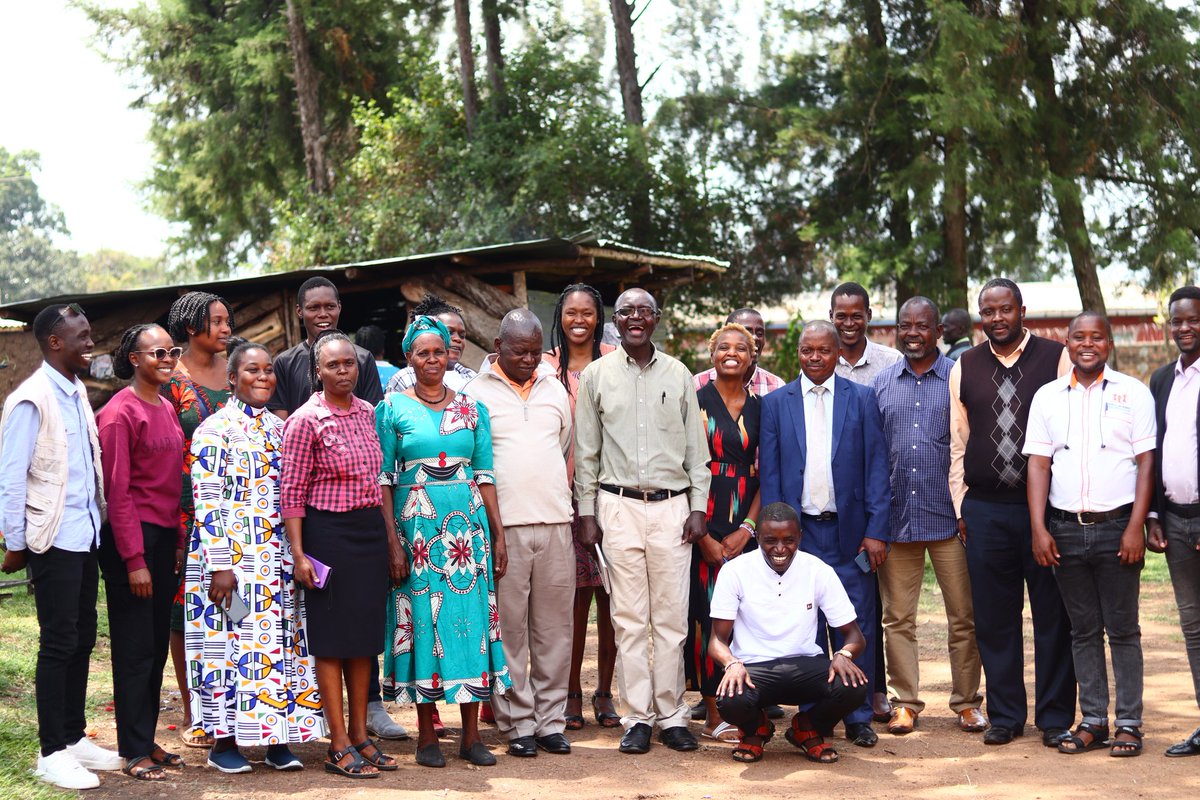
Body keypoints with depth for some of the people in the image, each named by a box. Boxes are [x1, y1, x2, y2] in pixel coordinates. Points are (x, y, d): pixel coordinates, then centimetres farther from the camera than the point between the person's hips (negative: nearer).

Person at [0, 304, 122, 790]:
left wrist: (99, 520, 8)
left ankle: (75, 738, 25)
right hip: (54, 538, -7)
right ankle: (51, 754, 9)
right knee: (59, 644, -1)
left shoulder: (77, 392, 10)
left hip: (85, 535, 7)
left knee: (82, 640, 13)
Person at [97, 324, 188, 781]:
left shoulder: (167, 409, 12)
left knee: (158, 645, 11)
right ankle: (134, 752, 7)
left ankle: (148, 741, 20)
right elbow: (117, 492, -14)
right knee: (135, 648, -1)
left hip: (166, 537, 8)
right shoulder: (120, 413, -12)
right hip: (132, 538, -8)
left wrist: (178, 545, 12)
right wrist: (134, 560, -17)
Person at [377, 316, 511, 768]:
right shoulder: (393, 408, 3)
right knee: (423, 618, -1)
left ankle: (471, 735, 7)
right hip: (416, 527, -2)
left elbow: (485, 475, 10)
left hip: (468, 525, 2)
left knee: (471, 616, 0)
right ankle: (427, 735, 9)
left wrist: (498, 533, 4)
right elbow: (383, 478, 0)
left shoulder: (472, 408, 10)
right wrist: (391, 537, -9)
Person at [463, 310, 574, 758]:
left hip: (555, 524, 4)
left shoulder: (554, 389, 15)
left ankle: (550, 721, 13)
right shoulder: (475, 392, 1)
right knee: (509, 628, 0)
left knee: (554, 626, 5)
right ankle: (517, 724, 7)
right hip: (502, 526, -4)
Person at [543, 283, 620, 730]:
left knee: (610, 595, 1)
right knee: (574, 597, -1)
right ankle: (572, 694, 9)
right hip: (566, 492, 0)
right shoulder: (546, 367, 8)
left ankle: (604, 693, 12)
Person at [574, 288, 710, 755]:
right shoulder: (596, 375, 6)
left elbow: (696, 448, 10)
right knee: (629, 617, 1)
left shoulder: (678, 375, 8)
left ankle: (672, 714, 8)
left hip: (671, 505, 1)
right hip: (618, 506, -1)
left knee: (672, 616, 1)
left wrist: (698, 507, 3)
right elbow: (585, 451, 7)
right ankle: (638, 717, 7)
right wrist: (587, 512, 2)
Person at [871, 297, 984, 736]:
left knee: (963, 617, 4)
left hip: (948, 518, -2)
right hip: (895, 518, 2)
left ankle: (966, 702, 16)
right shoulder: (881, 383, 9)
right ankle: (905, 703, 15)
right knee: (898, 618, 6)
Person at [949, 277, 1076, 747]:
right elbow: (957, 443, 13)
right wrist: (960, 507, 8)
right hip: (985, 509, 2)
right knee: (993, 618, 6)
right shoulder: (964, 369, 10)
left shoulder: (1057, 359, 2)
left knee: (1053, 614, 3)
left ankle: (1055, 717, 12)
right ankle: (1005, 715, 17)